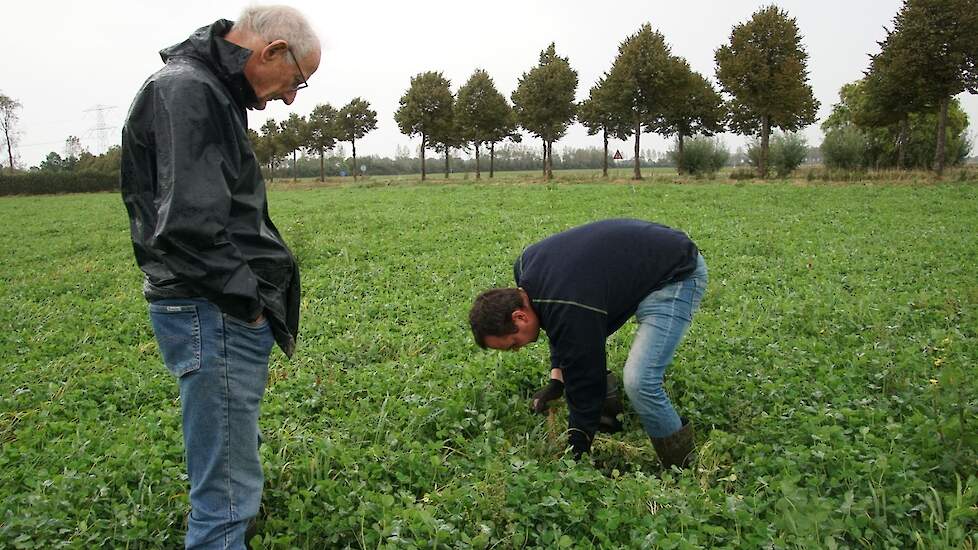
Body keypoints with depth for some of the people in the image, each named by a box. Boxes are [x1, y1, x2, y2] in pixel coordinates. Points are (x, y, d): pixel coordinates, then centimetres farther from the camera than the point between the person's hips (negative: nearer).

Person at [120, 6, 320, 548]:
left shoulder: (211, 92, 17)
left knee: (232, 464, 22)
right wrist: (246, 300, -14)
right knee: (227, 489, -3)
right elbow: (189, 226, -24)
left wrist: (251, 299, 14)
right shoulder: (185, 91, -15)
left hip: (229, 311, 11)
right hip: (213, 316, -11)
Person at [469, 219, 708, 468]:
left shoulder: (571, 311, -33)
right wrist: (556, 380, 2)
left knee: (639, 381, -21)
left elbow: (585, 388, -23)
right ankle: (610, 421, 19)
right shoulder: (524, 267, -7)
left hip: (678, 275, -10)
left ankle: (681, 469, 2)